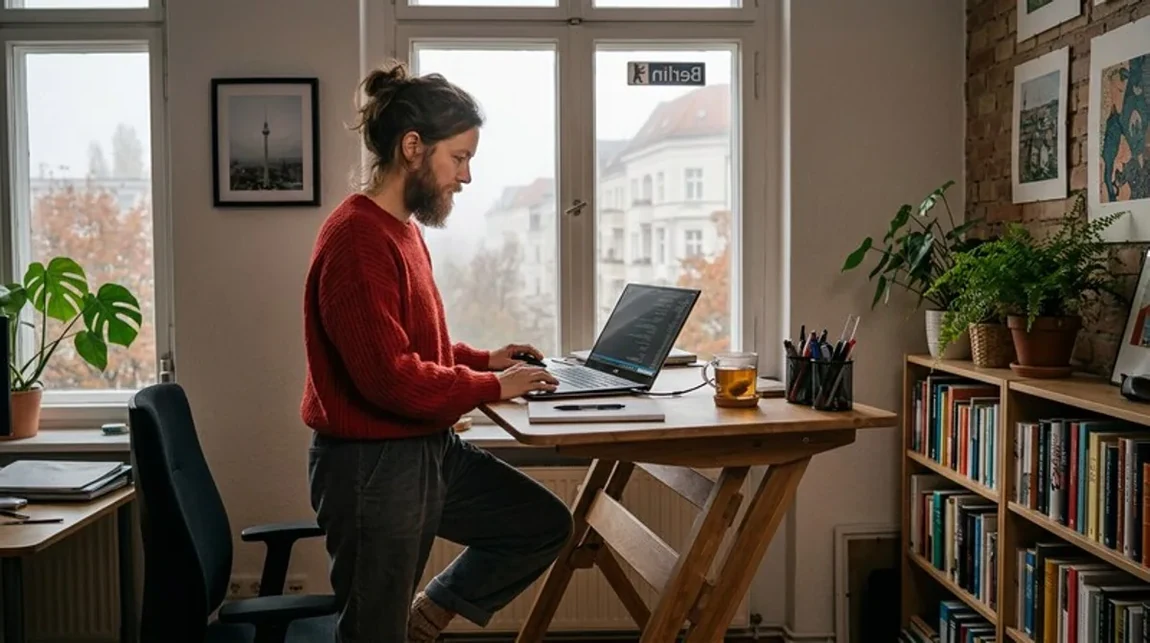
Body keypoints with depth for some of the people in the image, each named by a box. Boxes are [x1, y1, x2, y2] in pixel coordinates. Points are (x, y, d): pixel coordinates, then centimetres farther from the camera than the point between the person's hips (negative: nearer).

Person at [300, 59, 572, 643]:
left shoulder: (401, 228, 9)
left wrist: (485, 359, 6)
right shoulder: (357, 239, -22)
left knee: (544, 524, 15)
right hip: (371, 465, -9)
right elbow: (390, 376, -27)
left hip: (432, 449, 9)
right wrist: (491, 387, -15)